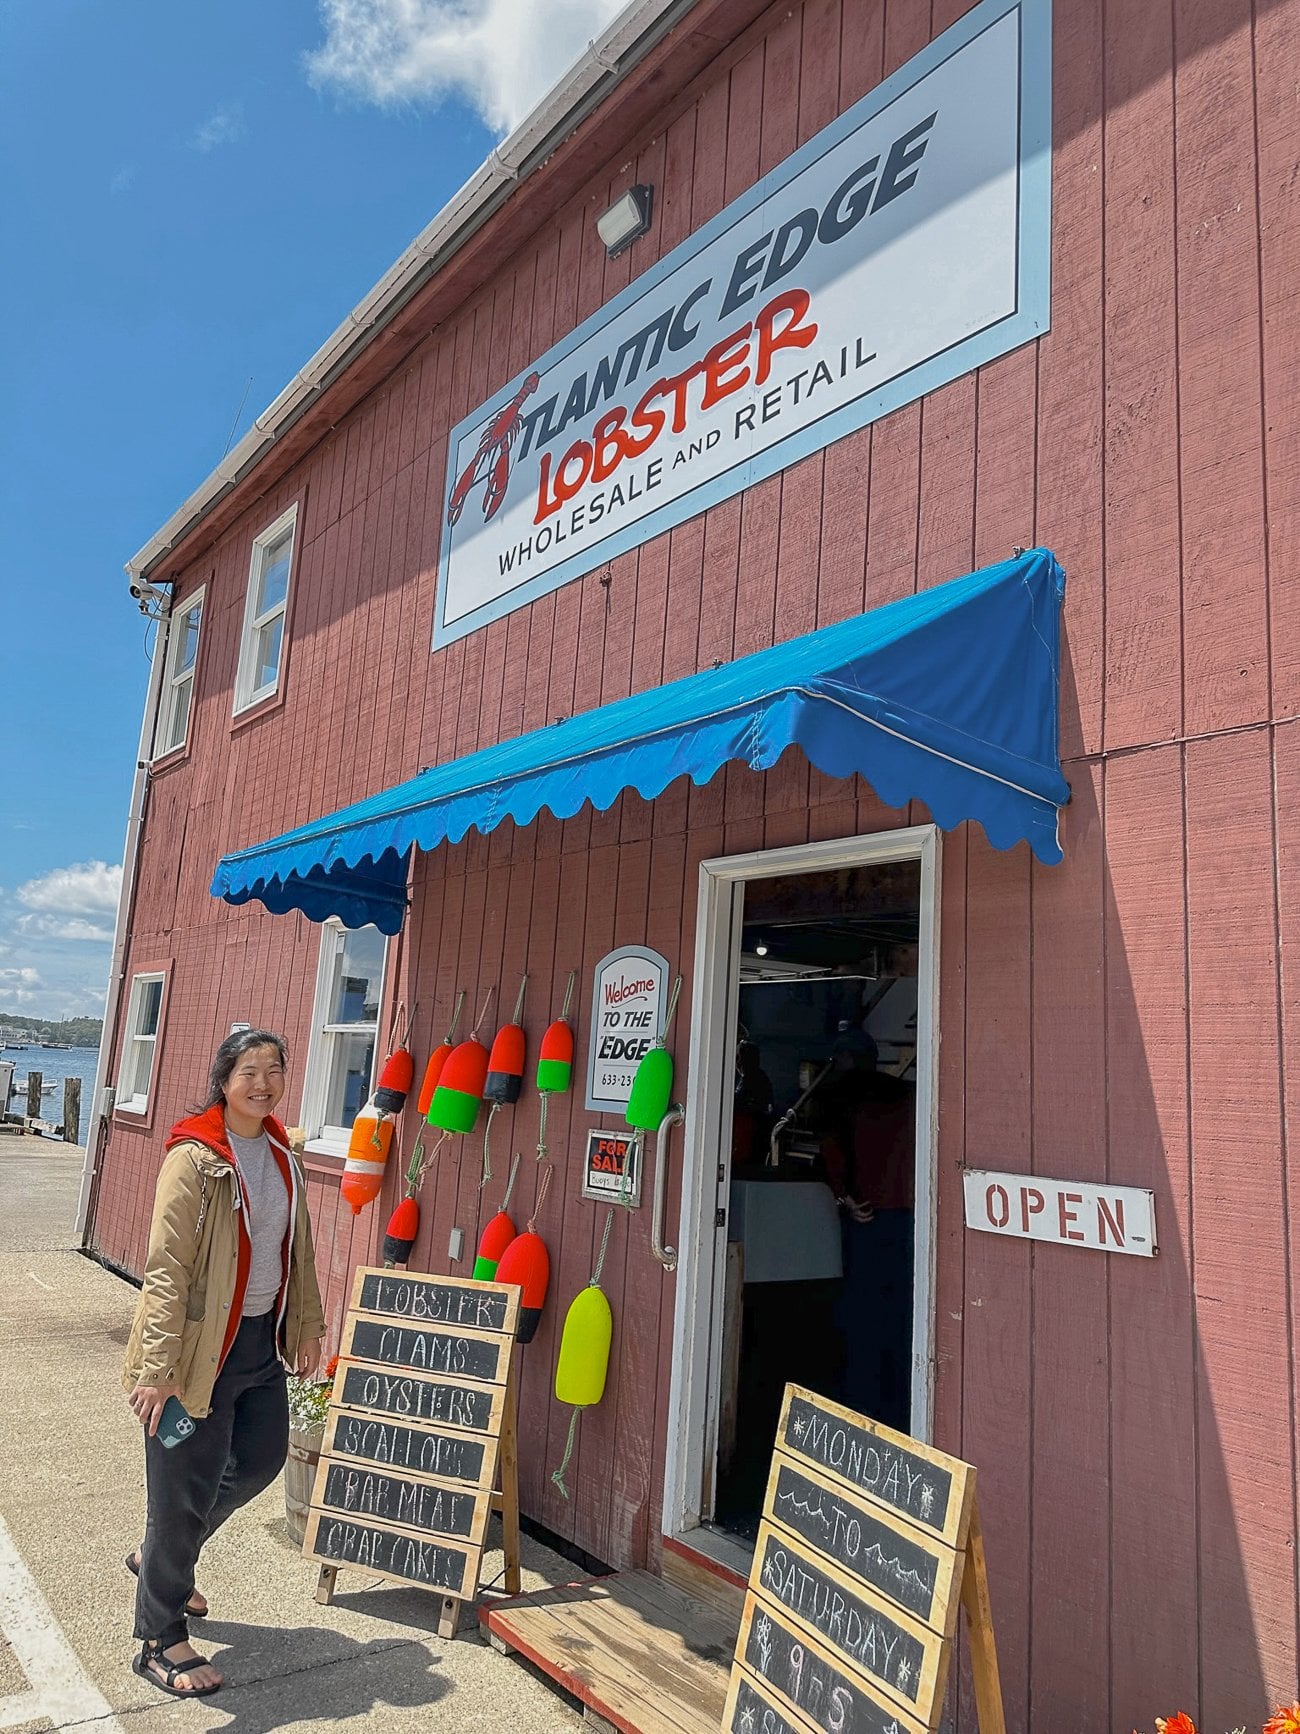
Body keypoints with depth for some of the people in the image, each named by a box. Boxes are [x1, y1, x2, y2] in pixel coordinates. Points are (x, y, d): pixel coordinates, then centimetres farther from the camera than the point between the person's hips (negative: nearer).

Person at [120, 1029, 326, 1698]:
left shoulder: (281, 1155, 4)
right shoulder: (194, 1159, -19)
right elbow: (166, 1269, -21)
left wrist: (308, 1326, 16)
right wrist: (158, 1367, -23)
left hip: (262, 1341, 8)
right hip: (202, 1345, -8)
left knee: (261, 1460, 18)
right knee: (187, 1487, 5)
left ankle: (160, 1555, 44)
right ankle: (160, 1642, 26)